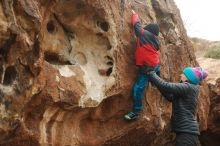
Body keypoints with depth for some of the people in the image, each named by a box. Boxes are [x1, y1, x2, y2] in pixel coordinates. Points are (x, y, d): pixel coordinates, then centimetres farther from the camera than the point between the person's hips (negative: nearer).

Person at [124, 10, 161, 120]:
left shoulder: (144, 34, -8)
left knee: (138, 88, -9)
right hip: (155, 66, 8)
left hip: (147, 68, -8)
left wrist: (134, 14, 21)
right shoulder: (155, 40, 10)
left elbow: (137, 24, 3)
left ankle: (135, 112, -10)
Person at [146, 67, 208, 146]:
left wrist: (151, 73, -7)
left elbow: (166, 86, -19)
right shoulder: (190, 89, 17)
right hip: (185, 131, 10)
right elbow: (171, 97, 19)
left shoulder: (188, 87, -12)